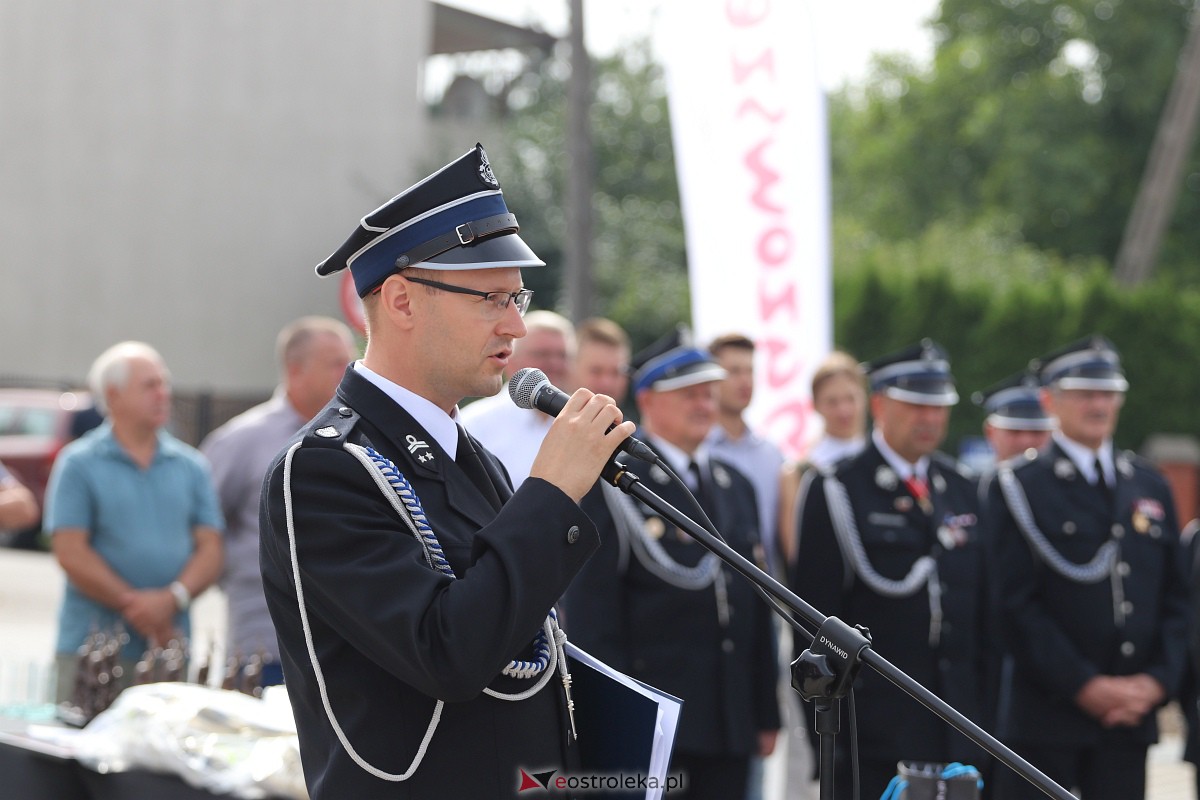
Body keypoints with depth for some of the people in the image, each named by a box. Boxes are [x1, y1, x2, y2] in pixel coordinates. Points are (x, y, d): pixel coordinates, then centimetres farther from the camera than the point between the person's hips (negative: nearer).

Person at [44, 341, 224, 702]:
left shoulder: (191, 466, 12)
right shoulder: (79, 465, 1)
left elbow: (210, 550, 6)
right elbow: (70, 552, -6)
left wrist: (173, 598, -13)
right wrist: (134, 605, -11)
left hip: (170, 647, 3)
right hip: (91, 650, -3)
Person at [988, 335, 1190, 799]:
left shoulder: (1151, 487, 15)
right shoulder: (1017, 487, -2)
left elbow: (1175, 598, 14)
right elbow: (1016, 603, -9)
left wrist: (1158, 679, -2)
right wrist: (1085, 686, -13)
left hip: (1132, 714, 5)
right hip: (1044, 717, -5)